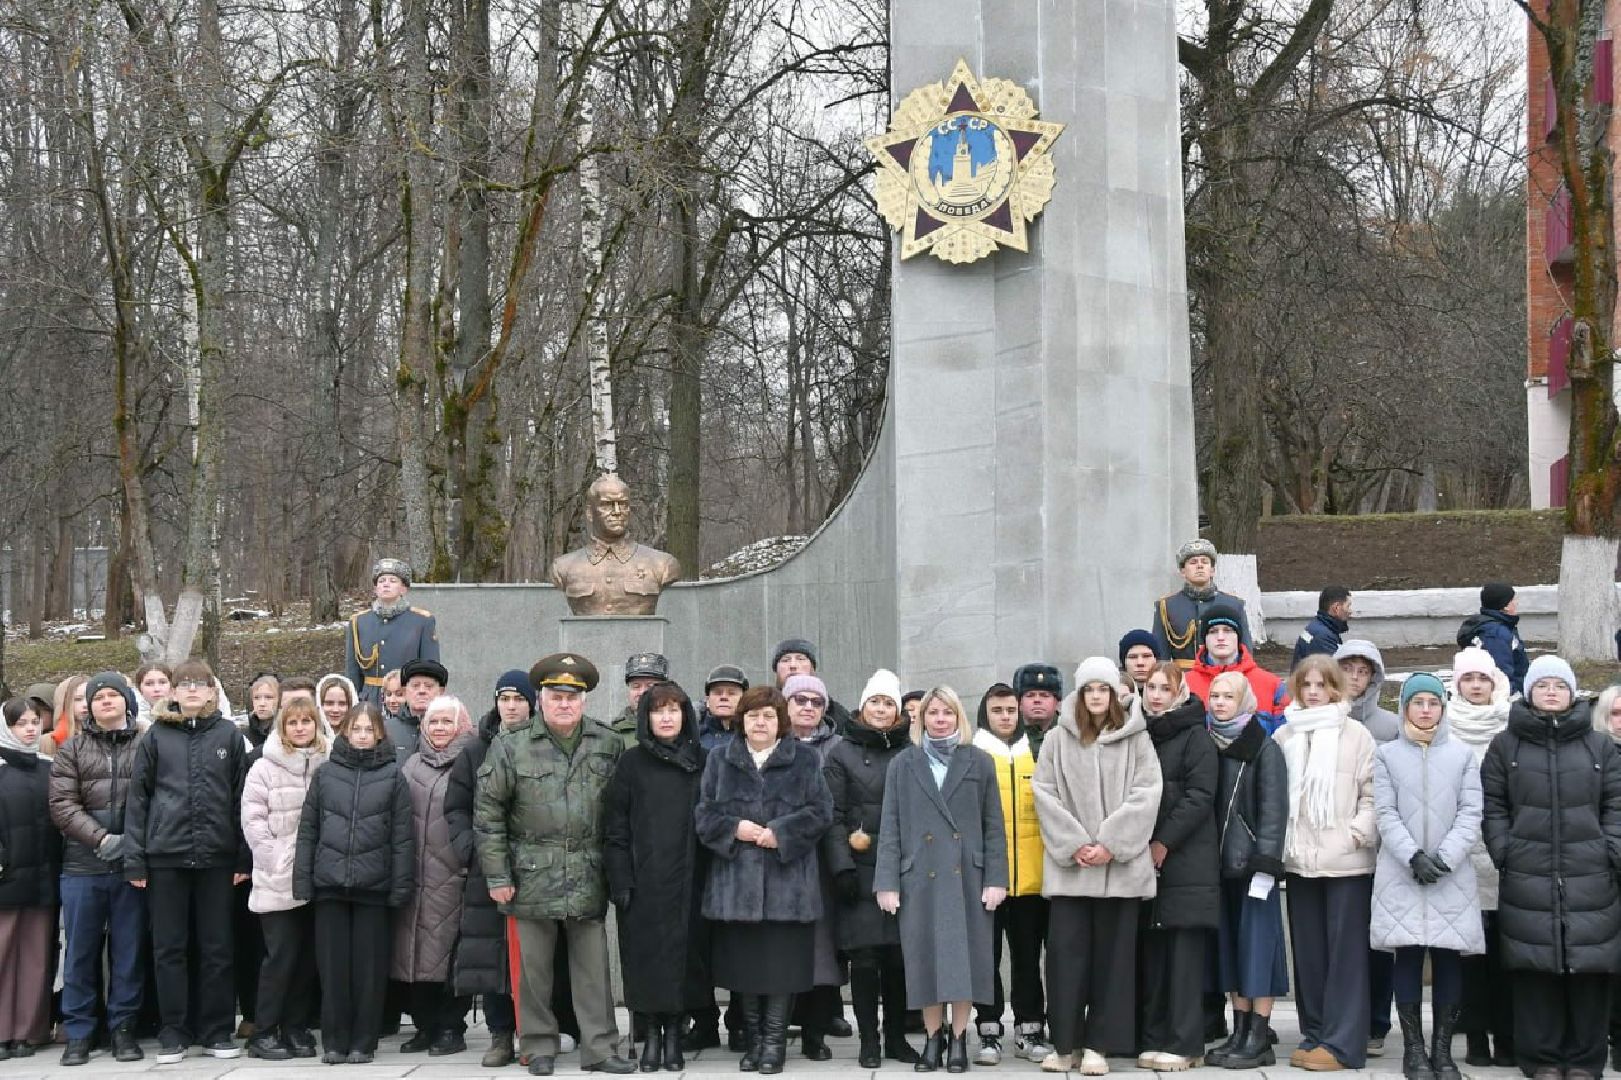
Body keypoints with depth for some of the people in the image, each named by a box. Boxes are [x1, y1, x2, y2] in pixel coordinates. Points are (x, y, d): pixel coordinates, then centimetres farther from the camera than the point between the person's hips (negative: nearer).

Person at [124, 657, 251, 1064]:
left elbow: (241, 798, 5)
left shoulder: (230, 736, 5)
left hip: (217, 856, 0)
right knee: (169, 948, 5)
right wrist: (134, 859, -3)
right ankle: (174, 1032, 13)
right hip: (165, 856, 0)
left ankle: (218, 1031, 13)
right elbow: (137, 798, 3)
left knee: (218, 947, 5)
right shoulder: (156, 736, 4)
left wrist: (245, 856, 0)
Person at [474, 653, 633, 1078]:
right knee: (534, 967, 7)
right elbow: (488, 813, -1)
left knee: (593, 967, 5)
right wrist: (497, 876, -4)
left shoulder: (609, 745, 4)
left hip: (589, 878, 1)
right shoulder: (511, 747, -2)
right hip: (532, 878, -1)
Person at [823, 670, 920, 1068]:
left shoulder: (911, 752, 9)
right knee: (864, 958, -1)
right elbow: (832, 816, -1)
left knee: (899, 957, 4)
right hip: (860, 872, -2)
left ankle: (897, 1038, 16)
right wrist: (841, 867, -10)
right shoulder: (842, 753, 3)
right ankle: (869, 1041, 9)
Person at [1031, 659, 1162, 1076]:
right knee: (1066, 951, -1)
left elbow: (1145, 795, -3)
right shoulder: (1057, 740, 7)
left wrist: (1110, 844, -12)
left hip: (1120, 864, 0)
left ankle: (1098, 1044, 7)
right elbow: (1045, 794, 1)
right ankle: (1064, 1042, 7)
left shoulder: (1136, 739, 5)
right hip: (1068, 864, 1)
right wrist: (1074, 845, -10)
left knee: (1112, 953, 2)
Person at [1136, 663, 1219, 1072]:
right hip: (1144, 859, 5)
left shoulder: (1195, 736, -1)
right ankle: (1154, 1038, 11)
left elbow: (1199, 796, -9)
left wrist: (1164, 843, -12)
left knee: (1184, 952, -6)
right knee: (1152, 951, 6)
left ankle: (1183, 1043, -3)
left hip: (1185, 859, -5)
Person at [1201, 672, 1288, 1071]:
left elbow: (1274, 809, -10)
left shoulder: (1264, 749, -5)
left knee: (1258, 945, -3)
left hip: (1253, 861, -6)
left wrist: (1265, 865, -17)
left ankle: (1259, 1040, 0)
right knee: (1231, 947, 9)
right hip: (1222, 863, 6)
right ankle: (1240, 1034, 15)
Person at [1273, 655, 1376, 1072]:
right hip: (1300, 859, 4)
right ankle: (1314, 1035, 17)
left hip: (1346, 859, -4)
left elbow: (1372, 793, -3)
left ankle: (1341, 1043, 0)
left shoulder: (1356, 734, -1)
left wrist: (1358, 833, -13)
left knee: (1345, 950, -2)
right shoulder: (1284, 736, 10)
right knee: (1307, 950, 8)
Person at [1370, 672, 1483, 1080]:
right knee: (1408, 957, -2)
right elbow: (1386, 813, 0)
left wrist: (1444, 858, -11)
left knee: (1449, 958, 0)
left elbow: (1471, 813, 2)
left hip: (1452, 874, 1)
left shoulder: (1462, 755, 9)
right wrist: (1414, 857, -13)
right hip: (1401, 873, -1)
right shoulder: (1386, 755, 8)